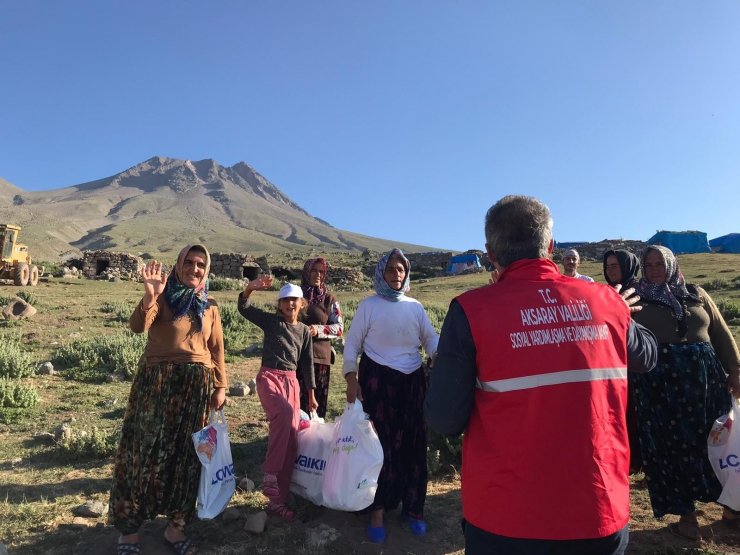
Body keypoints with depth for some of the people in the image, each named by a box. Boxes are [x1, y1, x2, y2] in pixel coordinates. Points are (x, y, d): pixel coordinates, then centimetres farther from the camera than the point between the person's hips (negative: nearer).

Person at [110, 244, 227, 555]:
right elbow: (138, 326, -17)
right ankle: (129, 529, 18)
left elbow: (217, 349, 12)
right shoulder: (163, 297, 0)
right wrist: (150, 295, -33)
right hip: (157, 382, -3)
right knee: (144, 450, 2)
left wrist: (220, 386, 7)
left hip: (196, 386, 4)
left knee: (185, 454, 10)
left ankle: (175, 527, 24)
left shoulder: (210, 307, 11)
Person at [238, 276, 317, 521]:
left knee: (291, 440, -1)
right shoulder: (271, 321, 1)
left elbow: (307, 363, 15)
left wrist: (311, 394, 15)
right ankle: (270, 474, -21)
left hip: (291, 381, 5)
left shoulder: (304, 330, 11)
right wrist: (251, 287, -32)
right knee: (285, 412, -36)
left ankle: (277, 499, 11)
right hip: (269, 377, -4)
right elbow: (243, 308, -13)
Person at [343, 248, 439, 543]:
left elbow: (431, 338, 4)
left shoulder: (415, 306, 6)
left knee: (413, 444, 8)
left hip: (412, 381, 4)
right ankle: (377, 510, 18)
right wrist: (352, 379, -10)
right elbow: (352, 344, -2)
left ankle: (413, 508, 25)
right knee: (380, 444, 3)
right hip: (377, 381, -3)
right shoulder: (369, 305, -3)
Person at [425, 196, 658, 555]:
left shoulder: (471, 310, -17)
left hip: (506, 521, -3)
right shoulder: (606, 301, -5)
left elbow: (445, 421, -15)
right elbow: (646, 356, 16)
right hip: (602, 513, 4)